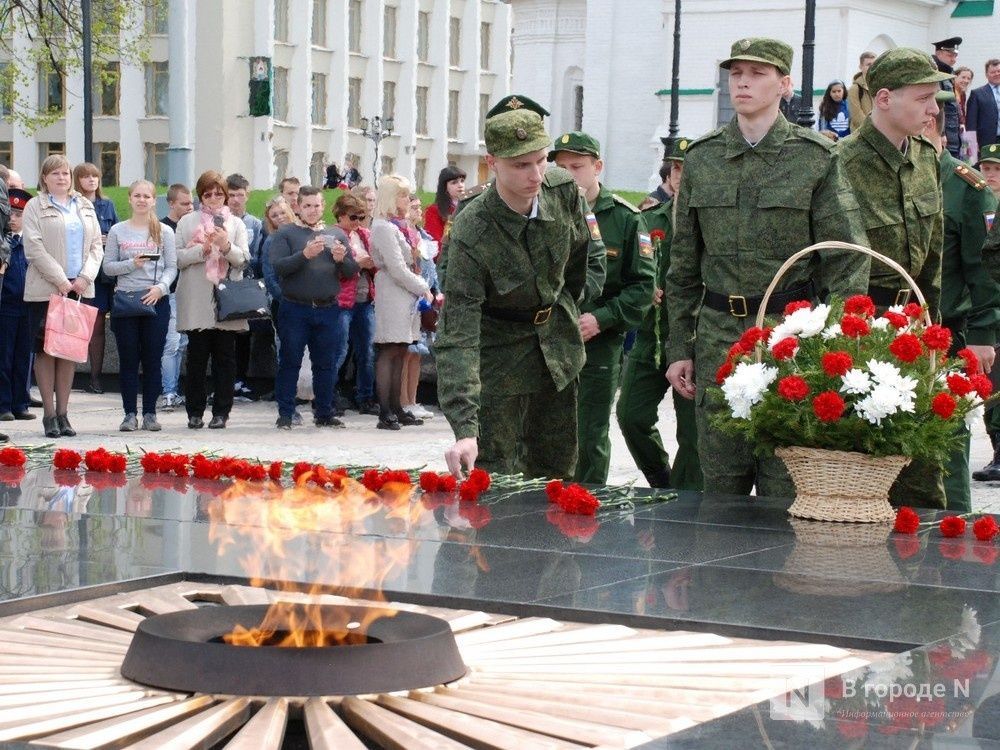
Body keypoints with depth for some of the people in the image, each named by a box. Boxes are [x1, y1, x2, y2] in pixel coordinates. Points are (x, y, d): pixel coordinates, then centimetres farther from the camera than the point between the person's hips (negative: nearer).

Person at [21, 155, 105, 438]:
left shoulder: (85, 207, 15)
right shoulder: (35, 207, 0)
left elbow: (97, 245, 11)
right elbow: (34, 249, -8)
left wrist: (84, 277, -4)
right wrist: (60, 280, -14)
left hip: (79, 288, 4)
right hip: (46, 290, -4)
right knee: (46, 351, -2)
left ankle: (63, 413, 10)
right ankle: (49, 415, 2)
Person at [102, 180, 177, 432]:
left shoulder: (164, 232, 5)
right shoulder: (118, 231, 5)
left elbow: (172, 267, 1)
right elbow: (108, 267, 3)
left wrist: (160, 288, -15)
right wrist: (132, 264, -13)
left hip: (156, 300, 0)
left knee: (153, 359, 2)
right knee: (128, 359, 2)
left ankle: (150, 413, 10)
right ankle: (129, 413, 8)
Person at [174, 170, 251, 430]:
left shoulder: (236, 224, 12)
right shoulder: (187, 222, 9)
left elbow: (243, 259, 2)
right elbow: (178, 257, 1)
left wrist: (226, 245, -16)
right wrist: (202, 249, -13)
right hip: (197, 300, -1)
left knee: (225, 356, 2)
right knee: (197, 356, 1)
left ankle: (221, 412, 7)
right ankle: (194, 411, 8)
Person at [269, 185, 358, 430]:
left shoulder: (335, 235, 13)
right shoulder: (285, 234, 3)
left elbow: (352, 272, 10)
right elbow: (278, 266, -11)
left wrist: (341, 260, -11)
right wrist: (305, 255, -24)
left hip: (328, 309, 3)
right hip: (294, 309, -3)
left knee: (326, 364, 7)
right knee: (290, 362, 0)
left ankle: (324, 413, 16)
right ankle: (285, 414, 6)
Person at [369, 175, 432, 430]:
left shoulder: (395, 227, 18)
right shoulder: (383, 227, -12)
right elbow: (397, 268, -17)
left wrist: (422, 287, 9)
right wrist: (423, 289, -9)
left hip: (405, 297, 9)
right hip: (392, 296, -9)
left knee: (399, 353, 10)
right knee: (390, 352, -9)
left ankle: (396, 409, 13)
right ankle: (385, 413, -9)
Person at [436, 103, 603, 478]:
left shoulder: (564, 189, -16)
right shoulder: (470, 235, -31)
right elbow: (457, 335, -34)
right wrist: (464, 430, -42)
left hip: (558, 339, 5)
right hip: (500, 353, -5)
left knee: (557, 471, 13)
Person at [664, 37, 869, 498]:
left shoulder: (817, 158, -1)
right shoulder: (701, 159, 9)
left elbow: (848, 259, -2)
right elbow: (683, 264, 14)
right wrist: (679, 348, 10)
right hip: (718, 335, 3)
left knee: (786, 485, -2)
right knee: (720, 488, 7)